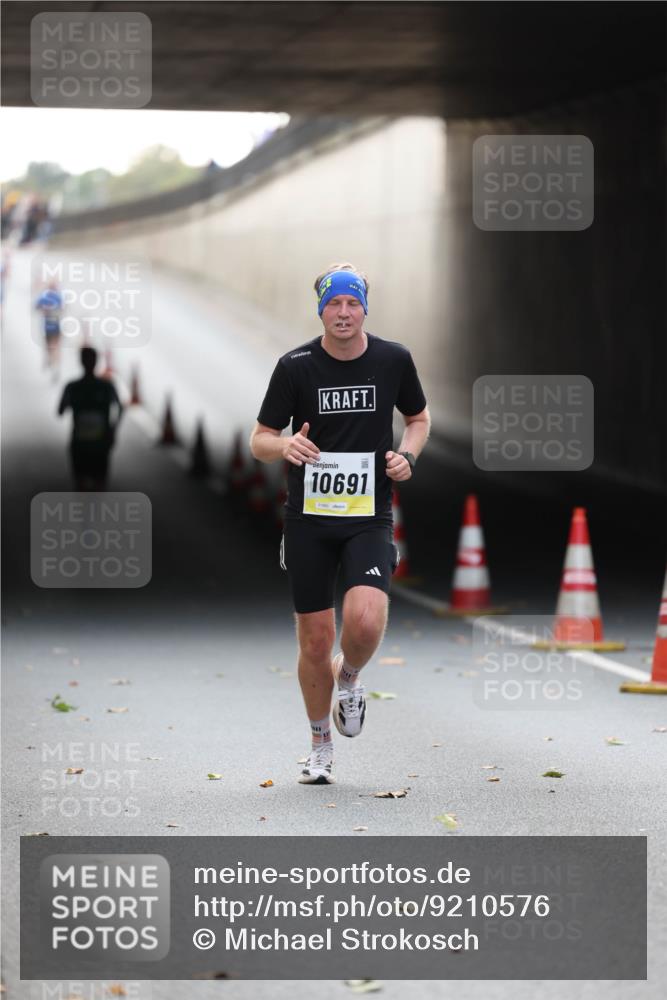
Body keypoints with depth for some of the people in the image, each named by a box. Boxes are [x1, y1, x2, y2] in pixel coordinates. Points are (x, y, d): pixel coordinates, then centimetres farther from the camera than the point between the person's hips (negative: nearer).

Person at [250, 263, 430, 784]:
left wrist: (407, 455, -3)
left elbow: (419, 417, 17)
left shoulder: (394, 360, 0)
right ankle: (321, 749, 25)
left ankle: (349, 680, 13)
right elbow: (259, 439, 1)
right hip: (309, 519, 0)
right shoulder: (295, 365, -4)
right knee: (315, 641, 4)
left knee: (366, 622, -23)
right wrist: (285, 445, -22)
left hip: (370, 516, 0)